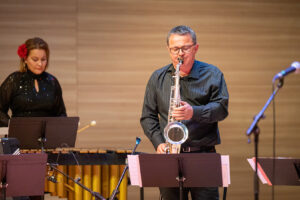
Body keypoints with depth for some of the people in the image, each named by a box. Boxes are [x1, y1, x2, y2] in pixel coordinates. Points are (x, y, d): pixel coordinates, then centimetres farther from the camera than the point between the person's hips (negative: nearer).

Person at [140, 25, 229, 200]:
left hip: (203, 154, -2)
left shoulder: (212, 74, 5)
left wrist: (194, 112, -20)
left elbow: (222, 108, -4)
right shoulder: (158, 78, 11)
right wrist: (159, 143, -3)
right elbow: (148, 116, 12)